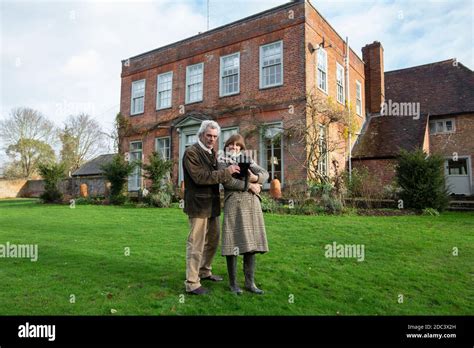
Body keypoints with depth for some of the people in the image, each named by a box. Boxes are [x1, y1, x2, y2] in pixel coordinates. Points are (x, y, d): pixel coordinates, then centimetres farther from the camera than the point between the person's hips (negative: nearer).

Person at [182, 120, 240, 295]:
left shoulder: (212, 153, 15)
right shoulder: (191, 152, -10)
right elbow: (200, 177, -21)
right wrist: (226, 172, -21)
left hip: (212, 204, 9)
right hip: (198, 205, -8)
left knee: (213, 241, 18)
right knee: (196, 244, -3)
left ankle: (204, 271, 37)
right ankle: (192, 283, 7)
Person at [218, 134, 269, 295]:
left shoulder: (248, 160, 19)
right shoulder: (222, 162, 8)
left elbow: (265, 174, 6)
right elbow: (227, 181, -10)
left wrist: (255, 178, -15)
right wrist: (249, 185, -11)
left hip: (252, 205, 4)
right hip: (234, 204, -4)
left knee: (250, 243, 5)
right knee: (233, 243, -2)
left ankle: (250, 282, 14)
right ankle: (233, 282, 11)